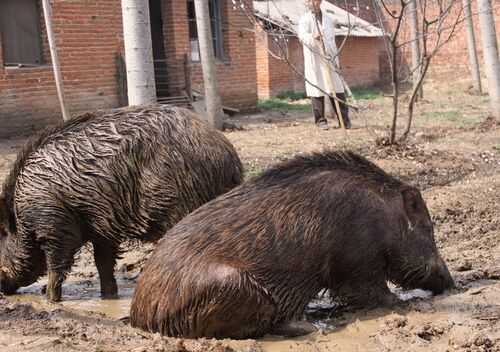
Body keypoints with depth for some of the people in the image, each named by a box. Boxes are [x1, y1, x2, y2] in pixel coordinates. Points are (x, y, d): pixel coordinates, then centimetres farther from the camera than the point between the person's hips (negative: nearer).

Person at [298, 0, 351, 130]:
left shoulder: (329, 19, 15)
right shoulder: (305, 20, -1)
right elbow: (302, 35, -20)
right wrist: (312, 37, -40)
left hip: (329, 59, 3)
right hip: (314, 61, -3)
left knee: (337, 90, 0)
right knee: (317, 90, -3)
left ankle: (344, 119, 5)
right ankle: (320, 120, 7)